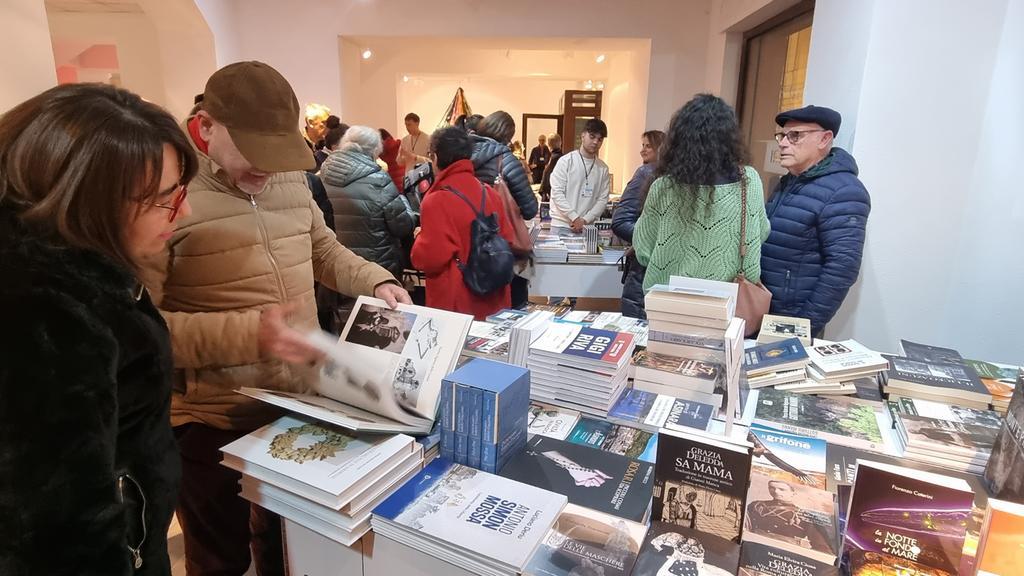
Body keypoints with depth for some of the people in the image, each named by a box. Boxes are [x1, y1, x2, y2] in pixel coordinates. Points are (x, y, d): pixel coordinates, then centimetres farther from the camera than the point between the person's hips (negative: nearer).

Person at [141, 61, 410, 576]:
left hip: (301, 400, 6)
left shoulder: (288, 177, 1)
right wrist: (248, 333, -32)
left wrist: (375, 281, -2)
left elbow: (323, 249, 16)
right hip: (213, 421, -5)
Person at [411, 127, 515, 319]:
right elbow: (506, 242, 9)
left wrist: (421, 238, 0)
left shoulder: (436, 201, -16)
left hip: (456, 306, -6)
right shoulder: (490, 193, 2)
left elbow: (430, 259, -19)